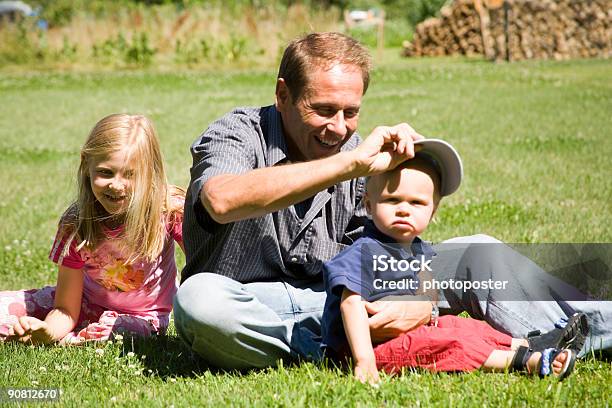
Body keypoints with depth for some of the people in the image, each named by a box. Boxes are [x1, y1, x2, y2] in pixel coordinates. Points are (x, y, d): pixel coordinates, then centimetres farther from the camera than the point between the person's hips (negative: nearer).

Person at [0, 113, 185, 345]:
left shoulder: (169, 210, -26)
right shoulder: (75, 224, -20)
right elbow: (66, 310, -18)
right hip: (88, 303, 2)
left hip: (141, 316, -2)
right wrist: (46, 331, -40)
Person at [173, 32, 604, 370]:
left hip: (340, 303, 5)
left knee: (476, 252, -3)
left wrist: (423, 306, -23)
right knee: (198, 298, -41)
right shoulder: (237, 134, -11)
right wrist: (351, 163, -38)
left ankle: (591, 332, -7)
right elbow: (223, 201, -36)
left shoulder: (365, 159, 6)